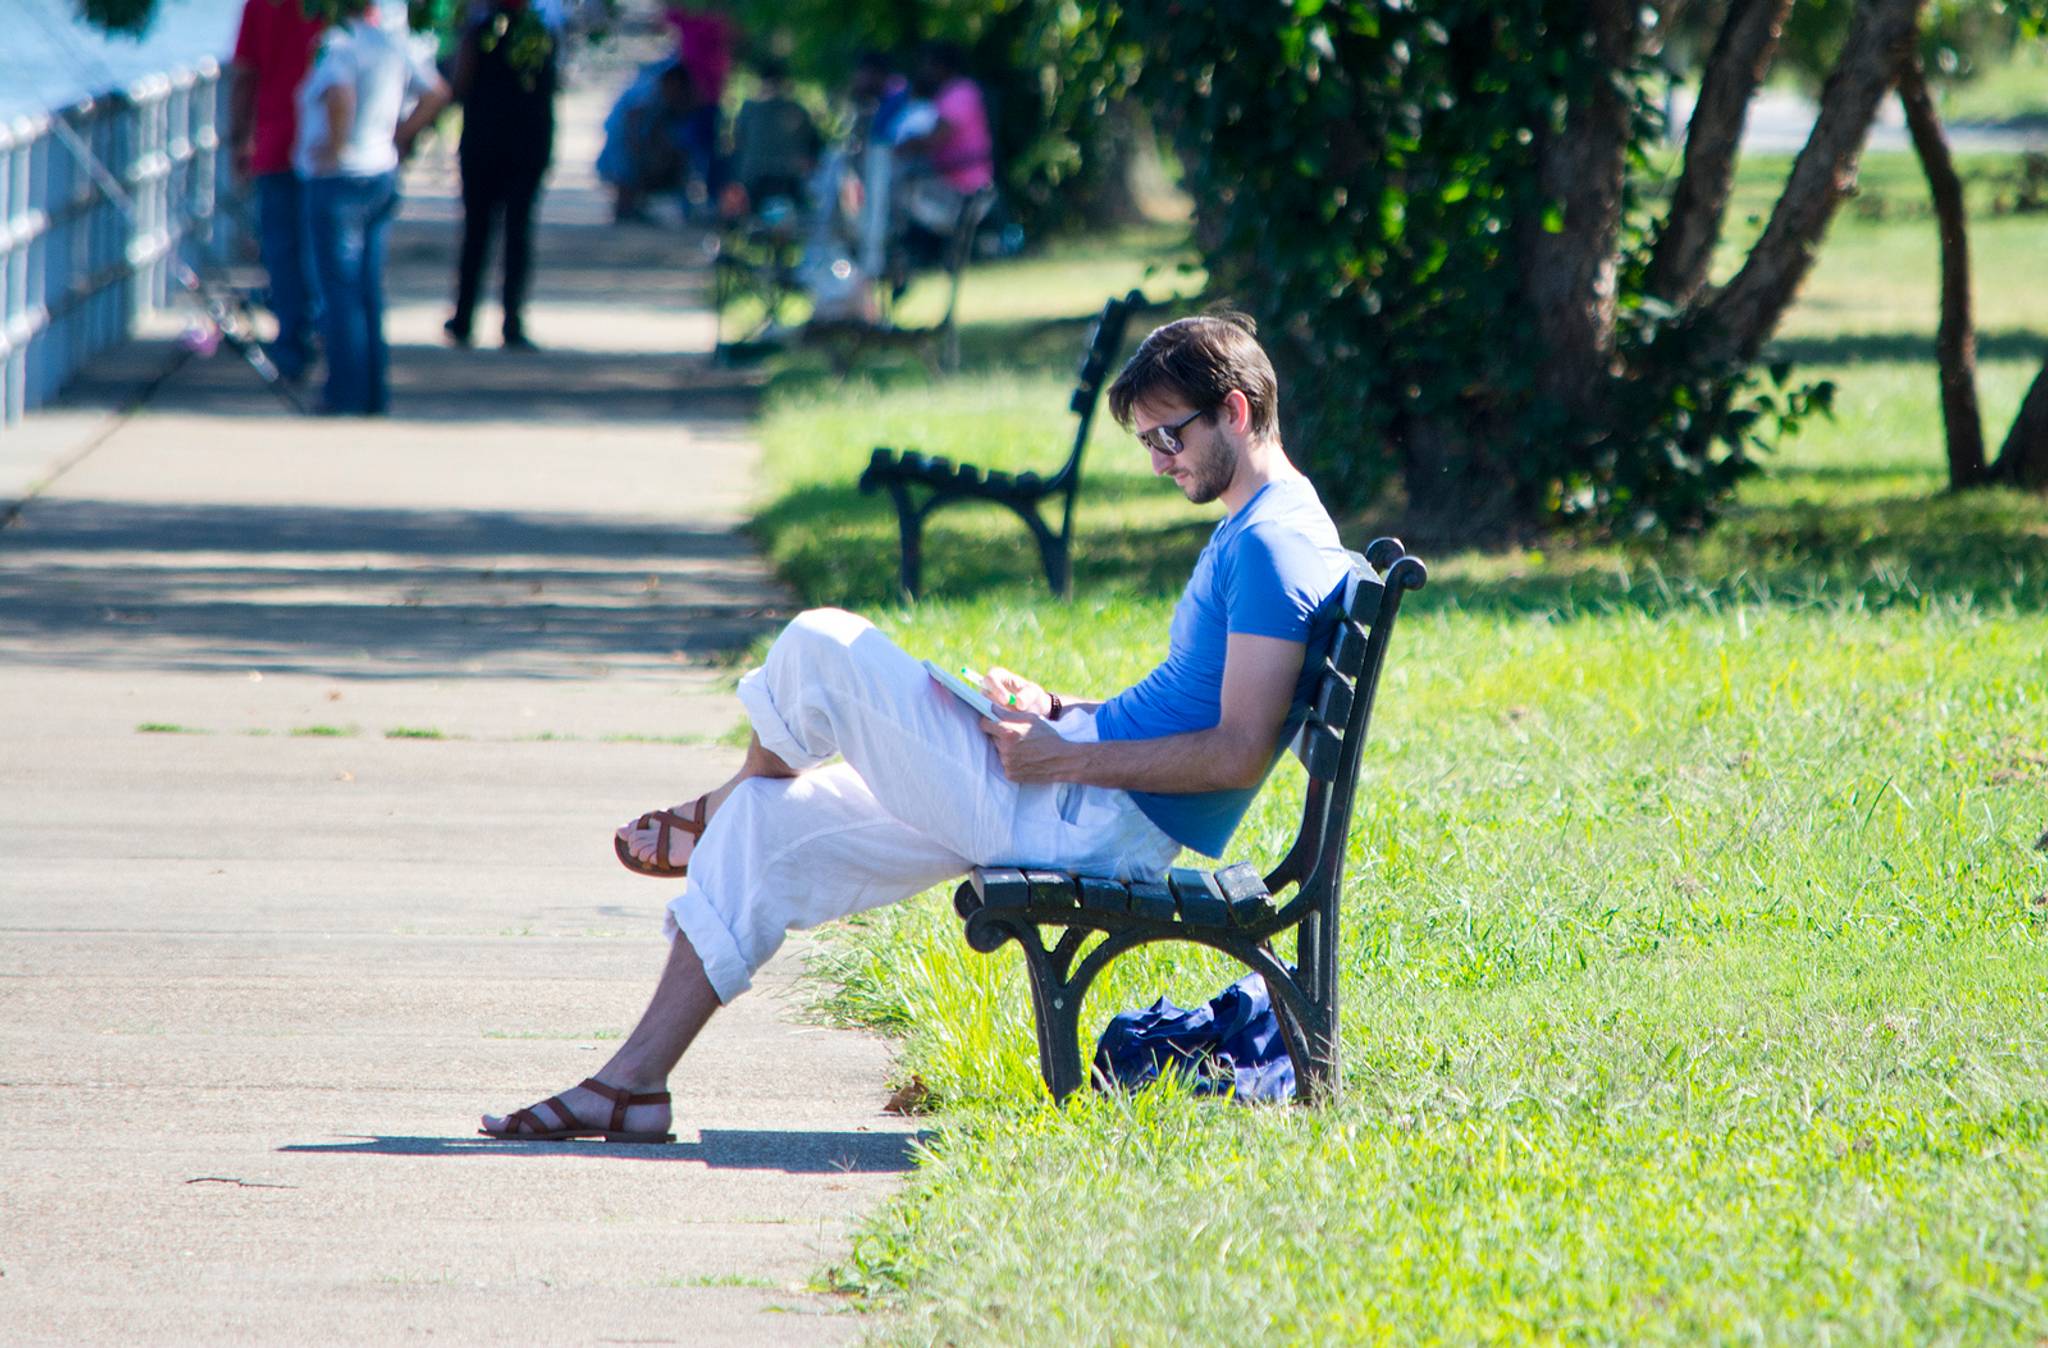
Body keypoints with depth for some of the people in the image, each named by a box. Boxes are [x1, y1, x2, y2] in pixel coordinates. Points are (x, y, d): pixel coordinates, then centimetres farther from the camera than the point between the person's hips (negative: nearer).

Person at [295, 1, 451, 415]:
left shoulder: (336, 46, -17)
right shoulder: (396, 45, 6)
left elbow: (340, 97, -36)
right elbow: (437, 94, 17)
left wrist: (333, 147, -22)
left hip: (336, 182, -8)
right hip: (382, 176, 8)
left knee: (340, 291, 0)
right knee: (369, 290, 14)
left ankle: (346, 395, 2)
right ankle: (375, 393, 17)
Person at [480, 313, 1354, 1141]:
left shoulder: (1273, 546, -15)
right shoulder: (1252, 533, 18)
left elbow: (1239, 754, -24)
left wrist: (1063, 757, -19)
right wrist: (1057, 712, 11)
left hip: (1090, 822, -11)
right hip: (1077, 805, 11)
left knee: (819, 647, -7)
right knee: (761, 830, 10)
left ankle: (722, 808, 25)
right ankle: (631, 1085, 9)